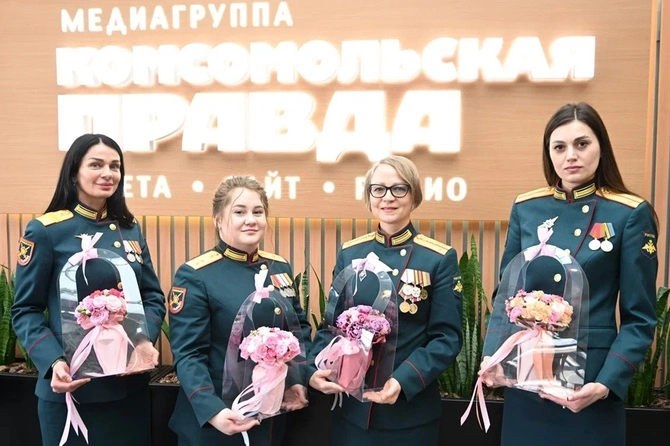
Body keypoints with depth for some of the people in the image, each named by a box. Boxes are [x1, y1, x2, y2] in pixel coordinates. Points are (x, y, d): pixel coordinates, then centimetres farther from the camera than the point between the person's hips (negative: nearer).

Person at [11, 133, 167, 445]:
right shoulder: (45, 230, -8)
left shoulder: (130, 229, 7)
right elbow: (26, 311, -6)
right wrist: (53, 362, -21)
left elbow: (153, 296, 9)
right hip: (72, 387, -4)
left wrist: (146, 339, -10)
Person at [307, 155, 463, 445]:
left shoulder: (441, 258, -7)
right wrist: (315, 369, -12)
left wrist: (404, 381, -23)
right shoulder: (349, 254, 3)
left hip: (411, 412, -3)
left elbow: (447, 337, -9)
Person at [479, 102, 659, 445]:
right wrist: (491, 356, -8)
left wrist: (606, 383, -17)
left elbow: (639, 318, -6)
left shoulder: (631, 213, -7)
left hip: (590, 374, -3)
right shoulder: (525, 208, 2)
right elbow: (506, 295, 7)